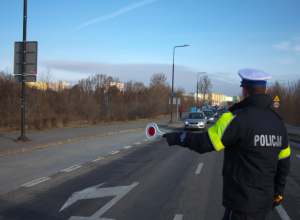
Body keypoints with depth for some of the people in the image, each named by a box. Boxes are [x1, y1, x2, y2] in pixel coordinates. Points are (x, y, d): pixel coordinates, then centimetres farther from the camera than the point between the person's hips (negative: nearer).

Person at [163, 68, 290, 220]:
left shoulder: (237, 119, -19)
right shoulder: (278, 123, 5)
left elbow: (204, 143, -16)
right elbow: (284, 164, 13)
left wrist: (177, 138, 0)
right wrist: (277, 193, 25)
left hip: (243, 206, -7)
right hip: (264, 203, 8)